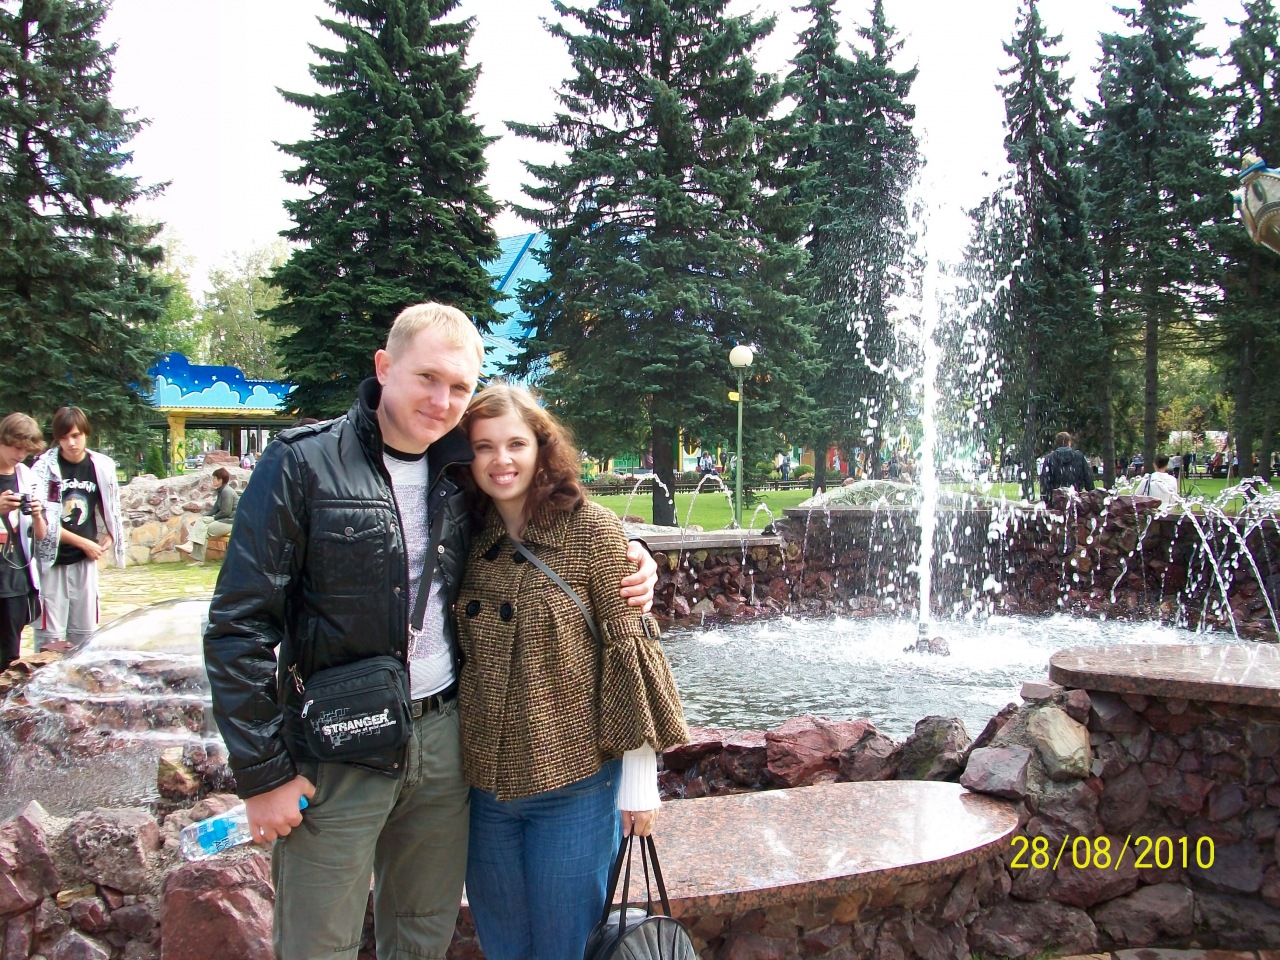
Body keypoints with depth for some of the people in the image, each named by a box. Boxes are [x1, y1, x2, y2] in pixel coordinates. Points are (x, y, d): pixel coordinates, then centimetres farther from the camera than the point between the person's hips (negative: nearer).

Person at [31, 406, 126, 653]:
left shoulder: (101, 466, 1)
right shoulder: (45, 467, -10)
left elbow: (109, 509, 16)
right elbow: (44, 521, -12)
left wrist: (115, 544, 12)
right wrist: (84, 543, -10)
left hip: (85, 560, 4)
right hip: (52, 560, -4)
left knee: (85, 633, 9)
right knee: (51, 637, -2)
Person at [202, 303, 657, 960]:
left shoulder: (461, 472, 4)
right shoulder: (303, 462, -11)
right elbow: (239, 626, -11)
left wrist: (625, 557, 0)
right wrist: (262, 774, -12)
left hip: (444, 743, 5)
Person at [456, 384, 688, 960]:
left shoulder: (591, 530, -10)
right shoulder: (468, 538, 3)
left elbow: (628, 649, -10)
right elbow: (459, 655, 12)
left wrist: (639, 782, -10)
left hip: (574, 787, -4)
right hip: (483, 784, 4)